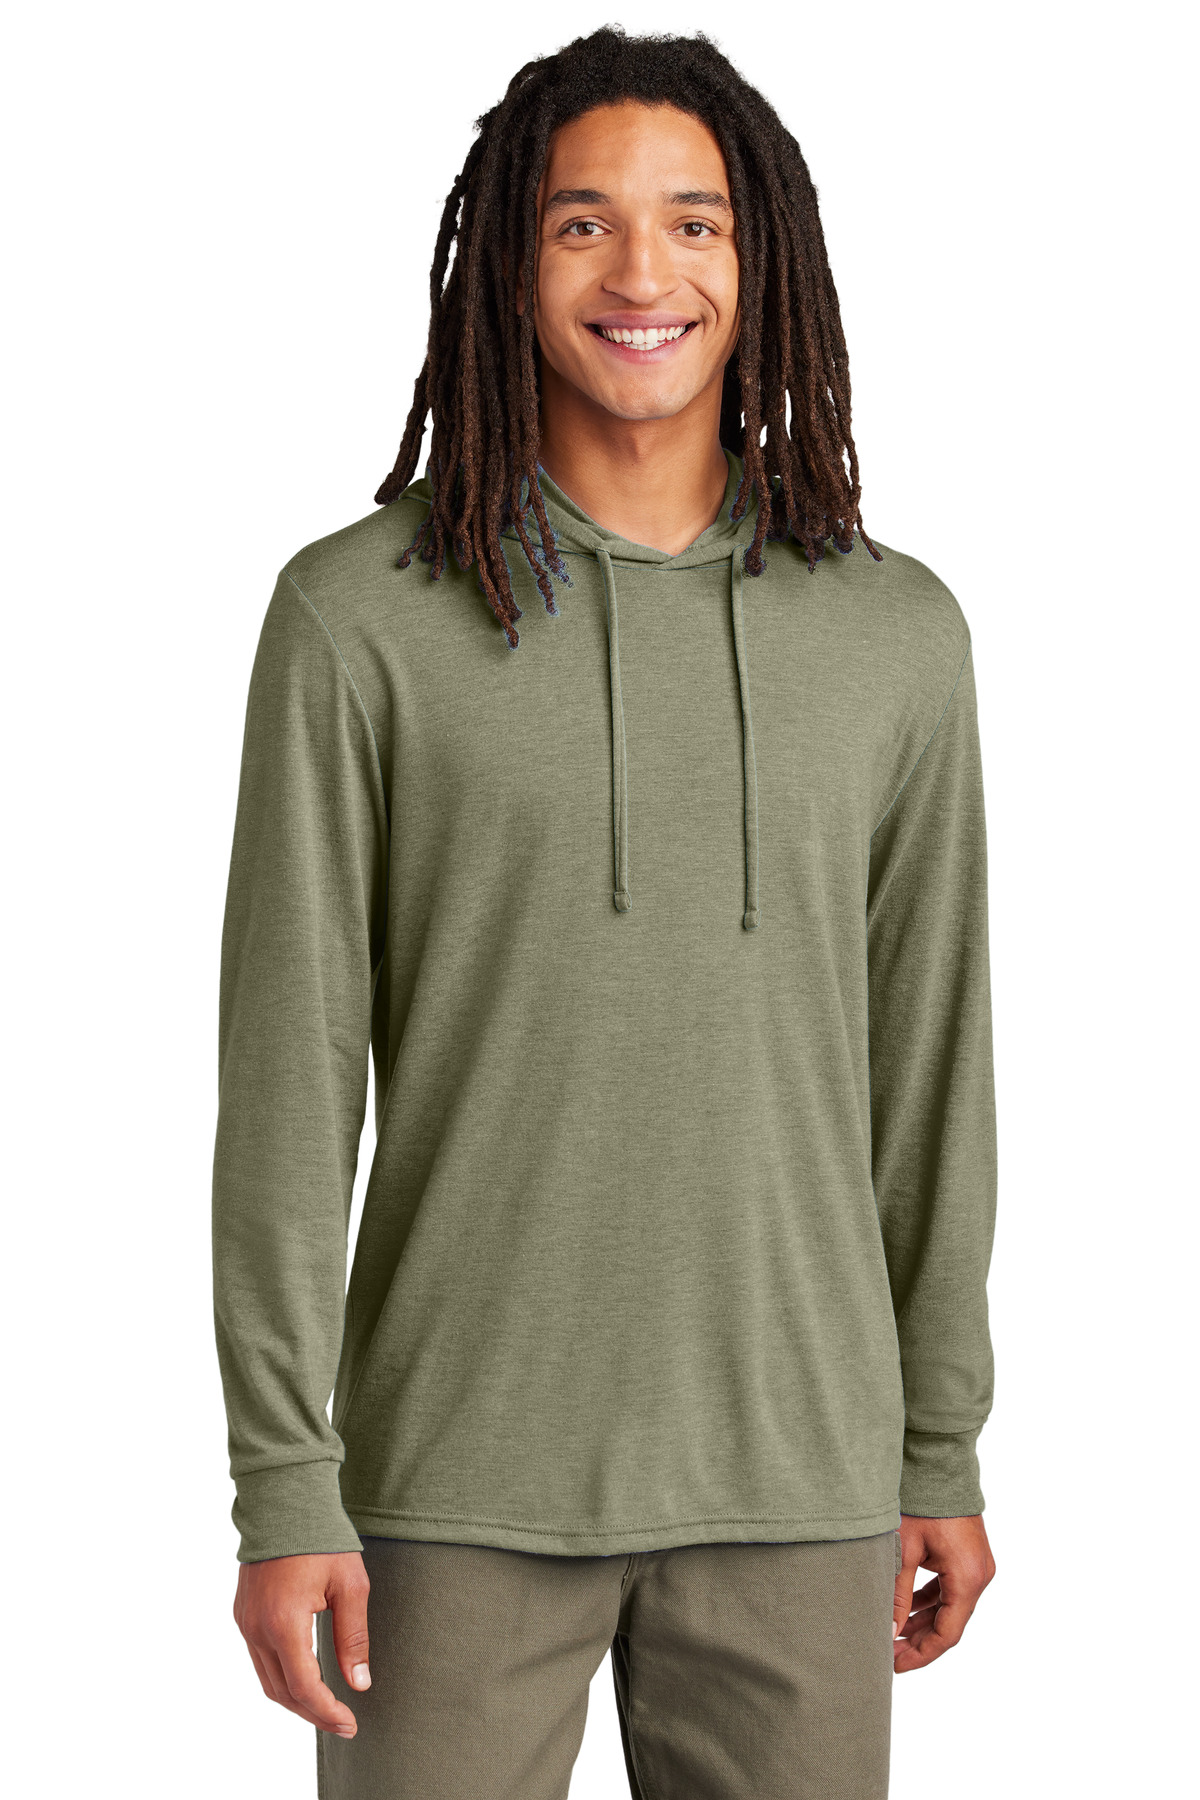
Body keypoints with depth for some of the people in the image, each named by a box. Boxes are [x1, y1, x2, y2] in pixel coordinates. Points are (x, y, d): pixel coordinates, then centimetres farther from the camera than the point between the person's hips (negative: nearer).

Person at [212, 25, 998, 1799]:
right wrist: (283, 1482, -8)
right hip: (463, 1471, -2)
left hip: (795, 1478, 2)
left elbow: (927, 1063, 10)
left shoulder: (896, 635, 5)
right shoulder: (358, 617, -3)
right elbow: (289, 1072, -4)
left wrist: (943, 1452, 10)